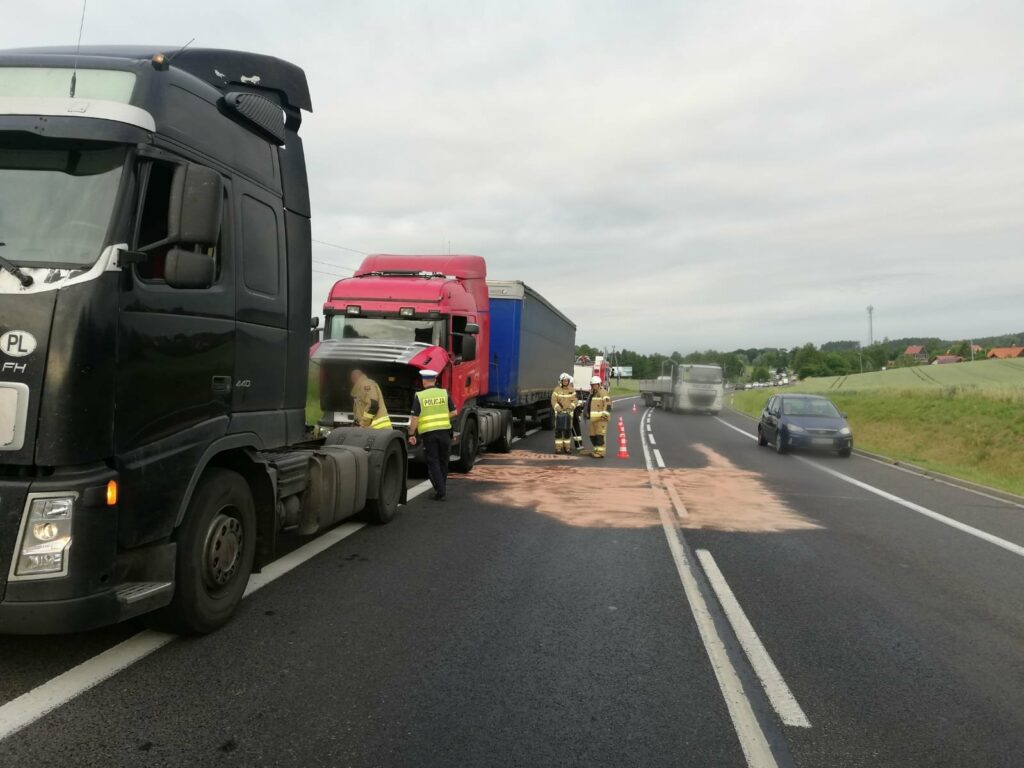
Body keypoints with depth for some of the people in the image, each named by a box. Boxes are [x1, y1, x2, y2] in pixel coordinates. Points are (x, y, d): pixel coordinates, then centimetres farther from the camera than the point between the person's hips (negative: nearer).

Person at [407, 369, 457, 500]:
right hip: (444, 431, 3)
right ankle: (442, 489, 26)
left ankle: (440, 491, -2)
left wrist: (411, 434, 0)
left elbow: (415, 418, -8)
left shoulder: (419, 396, -4)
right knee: (443, 461, 16)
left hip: (428, 433, -2)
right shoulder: (445, 393, 3)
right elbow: (453, 413, 4)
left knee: (433, 463, 4)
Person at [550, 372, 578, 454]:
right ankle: (558, 447, 1)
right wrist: (558, 408, -21)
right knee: (558, 430, -3)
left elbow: (575, 400, 0)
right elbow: (553, 400, -8)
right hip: (559, 412, -2)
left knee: (568, 430, 6)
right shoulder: (557, 389, -4)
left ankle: (567, 447, 14)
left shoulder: (572, 390, 4)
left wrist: (571, 407, -17)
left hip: (569, 412, 2)